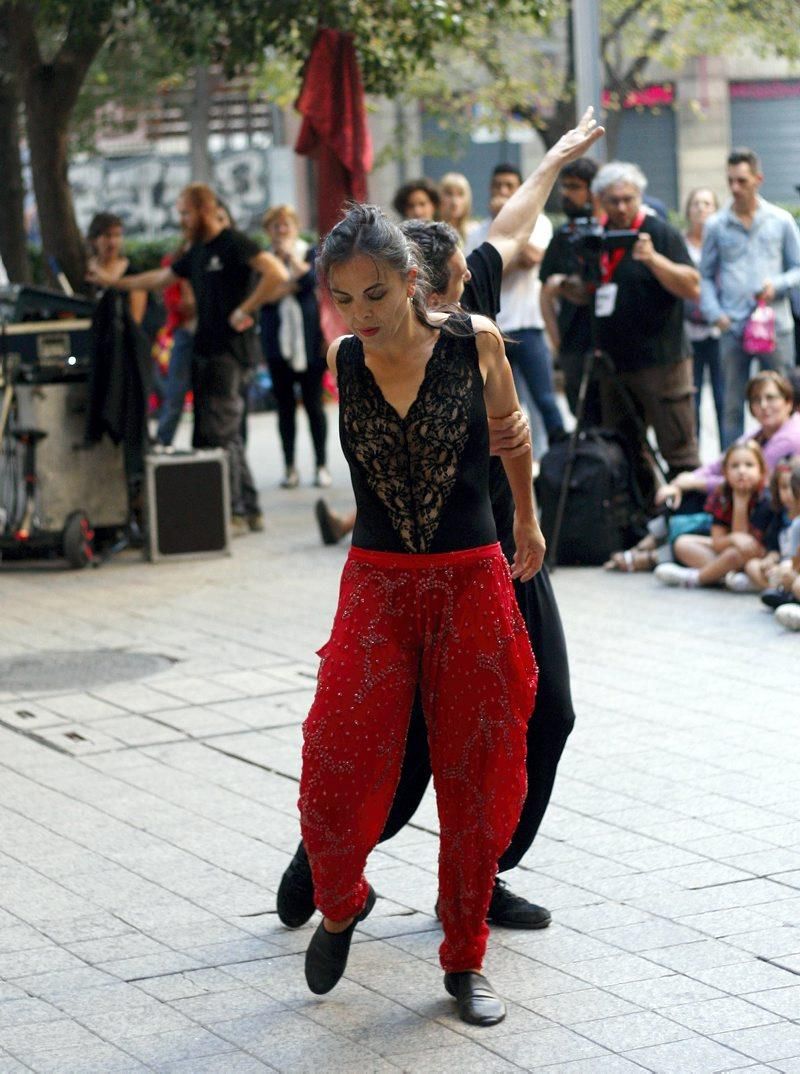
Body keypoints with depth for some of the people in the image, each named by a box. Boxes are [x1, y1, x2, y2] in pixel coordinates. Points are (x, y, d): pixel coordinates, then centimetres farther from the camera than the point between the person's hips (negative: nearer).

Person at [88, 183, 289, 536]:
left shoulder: (233, 243, -11)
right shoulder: (197, 252, 17)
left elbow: (277, 274, -23)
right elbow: (161, 278, 31)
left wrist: (244, 311, -20)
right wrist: (114, 283, 33)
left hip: (230, 350, -9)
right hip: (205, 349, 9)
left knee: (219, 433, -11)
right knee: (217, 433, 9)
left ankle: (233, 513, -6)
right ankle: (250, 509, 14)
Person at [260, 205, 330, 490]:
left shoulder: (310, 253, 8)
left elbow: (311, 279, -12)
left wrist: (291, 255, -7)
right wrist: (291, 287, -10)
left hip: (309, 342, -1)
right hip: (278, 343, 1)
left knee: (314, 404, -1)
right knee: (285, 405, 2)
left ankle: (321, 466, 4)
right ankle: (290, 468, 6)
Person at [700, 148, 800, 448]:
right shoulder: (716, 225, 5)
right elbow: (705, 276, 8)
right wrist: (715, 313, -8)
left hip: (775, 325, 0)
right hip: (733, 328, 0)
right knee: (733, 406, 4)